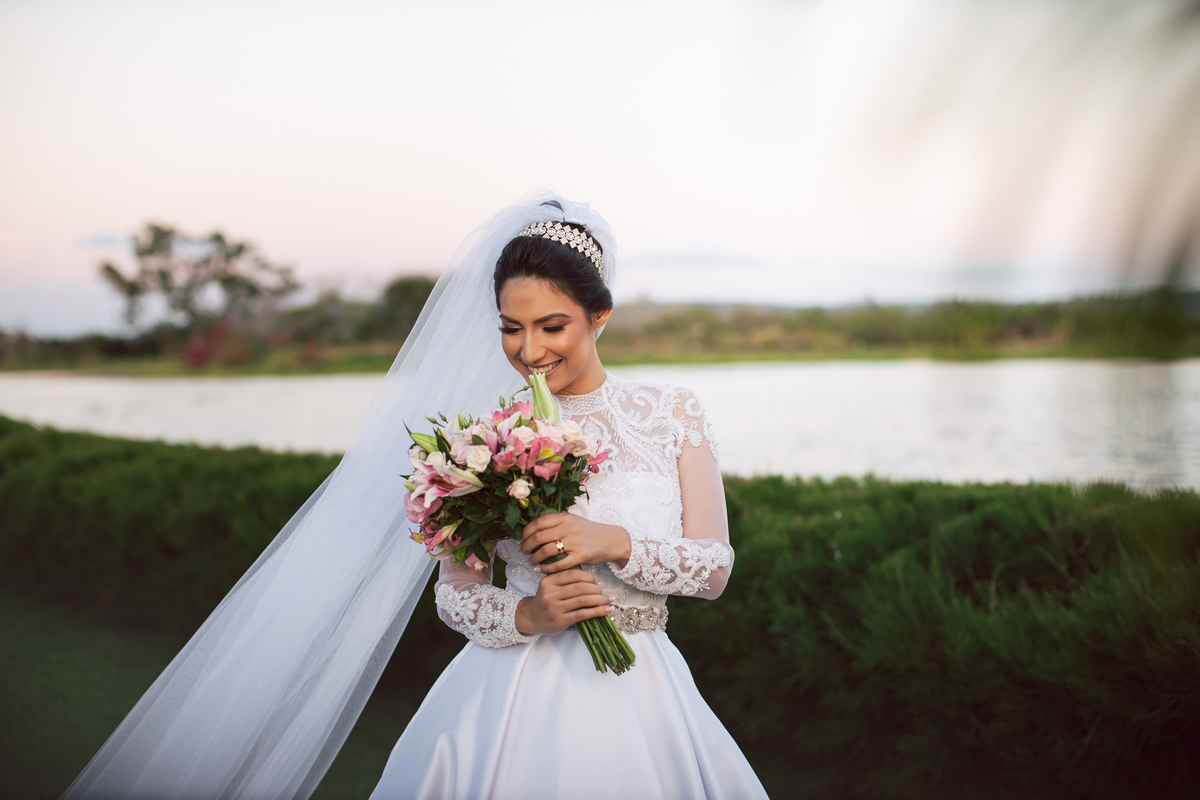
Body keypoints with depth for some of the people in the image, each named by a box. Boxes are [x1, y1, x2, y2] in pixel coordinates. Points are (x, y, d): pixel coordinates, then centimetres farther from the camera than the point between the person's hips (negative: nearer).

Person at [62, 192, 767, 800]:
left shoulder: (674, 413, -1)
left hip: (641, 702, 2)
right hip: (515, 702, -1)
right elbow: (456, 593, 1)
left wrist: (616, 543, -18)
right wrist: (527, 615, -19)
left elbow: (714, 565, -1)